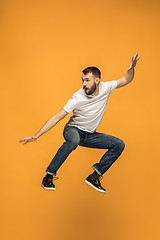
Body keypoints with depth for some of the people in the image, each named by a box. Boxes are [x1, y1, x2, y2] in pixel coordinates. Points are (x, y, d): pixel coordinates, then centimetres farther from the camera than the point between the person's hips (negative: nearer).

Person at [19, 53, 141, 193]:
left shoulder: (105, 88, -10)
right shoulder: (78, 98, -23)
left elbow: (126, 80, 5)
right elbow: (56, 118, -22)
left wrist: (131, 69, -18)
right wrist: (36, 136, -26)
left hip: (90, 135, 5)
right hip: (73, 130, -5)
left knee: (119, 145, -9)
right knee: (73, 140, -41)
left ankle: (94, 176, -8)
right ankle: (49, 176, -26)